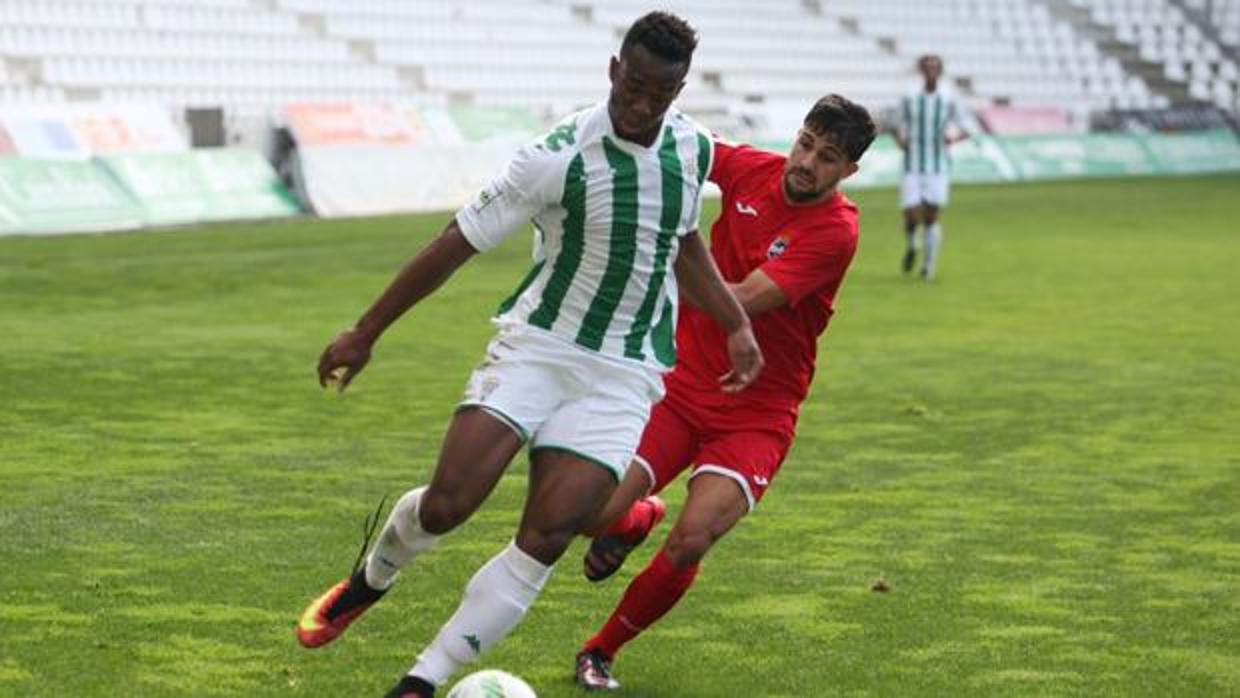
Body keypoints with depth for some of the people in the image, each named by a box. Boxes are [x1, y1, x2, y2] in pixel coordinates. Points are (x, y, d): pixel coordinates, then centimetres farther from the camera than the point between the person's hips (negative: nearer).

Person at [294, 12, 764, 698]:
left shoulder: (693, 147, 0)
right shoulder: (560, 157, -16)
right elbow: (455, 244, -10)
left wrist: (736, 325, 16)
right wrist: (365, 332, -7)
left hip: (622, 374, 3)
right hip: (533, 349, -3)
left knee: (544, 540, -11)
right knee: (446, 503, -15)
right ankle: (370, 580, 21)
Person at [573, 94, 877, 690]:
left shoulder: (834, 232, -16)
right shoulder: (751, 170, -2)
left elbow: (741, 301, -24)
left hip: (755, 413, -3)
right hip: (682, 384, 3)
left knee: (690, 542, -21)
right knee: (592, 513, -14)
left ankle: (600, 650, 4)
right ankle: (637, 518, 26)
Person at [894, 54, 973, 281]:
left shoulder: (949, 98, -1)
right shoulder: (909, 98, 1)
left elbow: (965, 129, 5)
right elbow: (899, 126, 11)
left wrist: (954, 138, -17)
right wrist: (900, 140, -11)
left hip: (939, 166, 0)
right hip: (913, 166, 0)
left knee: (931, 218, -6)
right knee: (912, 217, -8)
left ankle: (928, 267, 10)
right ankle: (911, 247, 26)